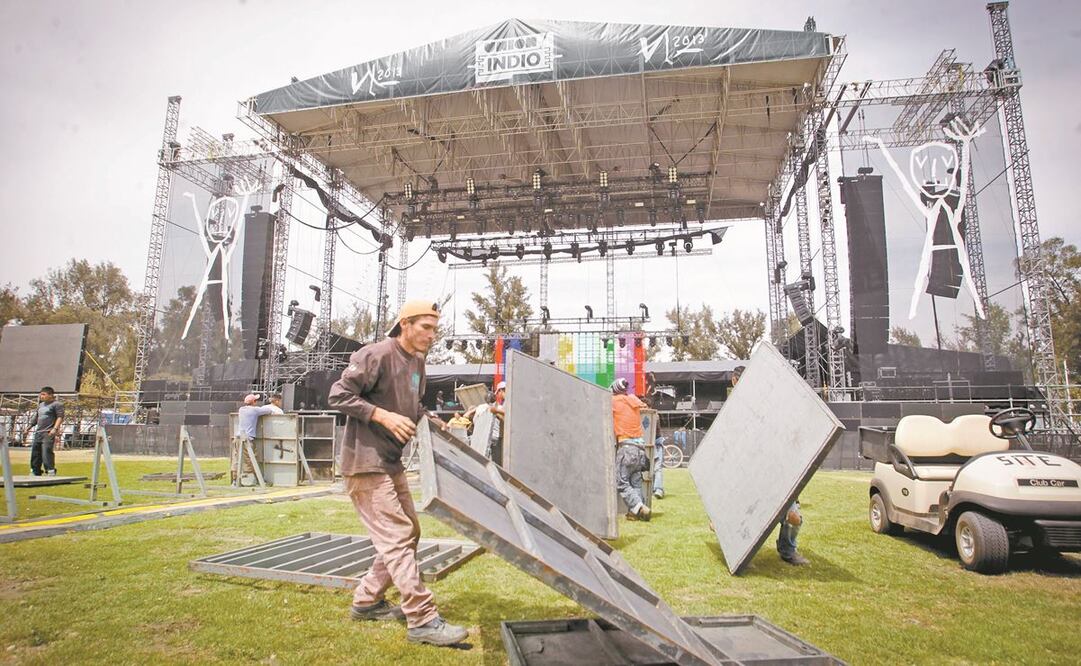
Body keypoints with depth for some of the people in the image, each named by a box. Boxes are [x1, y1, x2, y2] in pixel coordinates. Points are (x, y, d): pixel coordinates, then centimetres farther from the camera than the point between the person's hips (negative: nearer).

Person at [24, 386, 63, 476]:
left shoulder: (57, 404, -4)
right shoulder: (41, 405, 21)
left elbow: (60, 417, -12)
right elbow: (35, 418, 27)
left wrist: (55, 428, -23)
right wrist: (28, 429, 24)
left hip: (49, 433, -8)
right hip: (38, 433, 9)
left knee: (46, 453, -16)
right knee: (35, 454, 10)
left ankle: (51, 472, -15)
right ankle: (35, 473, 18)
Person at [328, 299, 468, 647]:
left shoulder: (417, 361, 10)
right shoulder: (376, 355, -16)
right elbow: (338, 395, -16)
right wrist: (383, 415, -24)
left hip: (392, 462, 10)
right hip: (365, 463, -10)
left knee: (408, 532, 16)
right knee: (396, 537, -10)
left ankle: (367, 600, 29)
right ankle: (422, 620, -5)